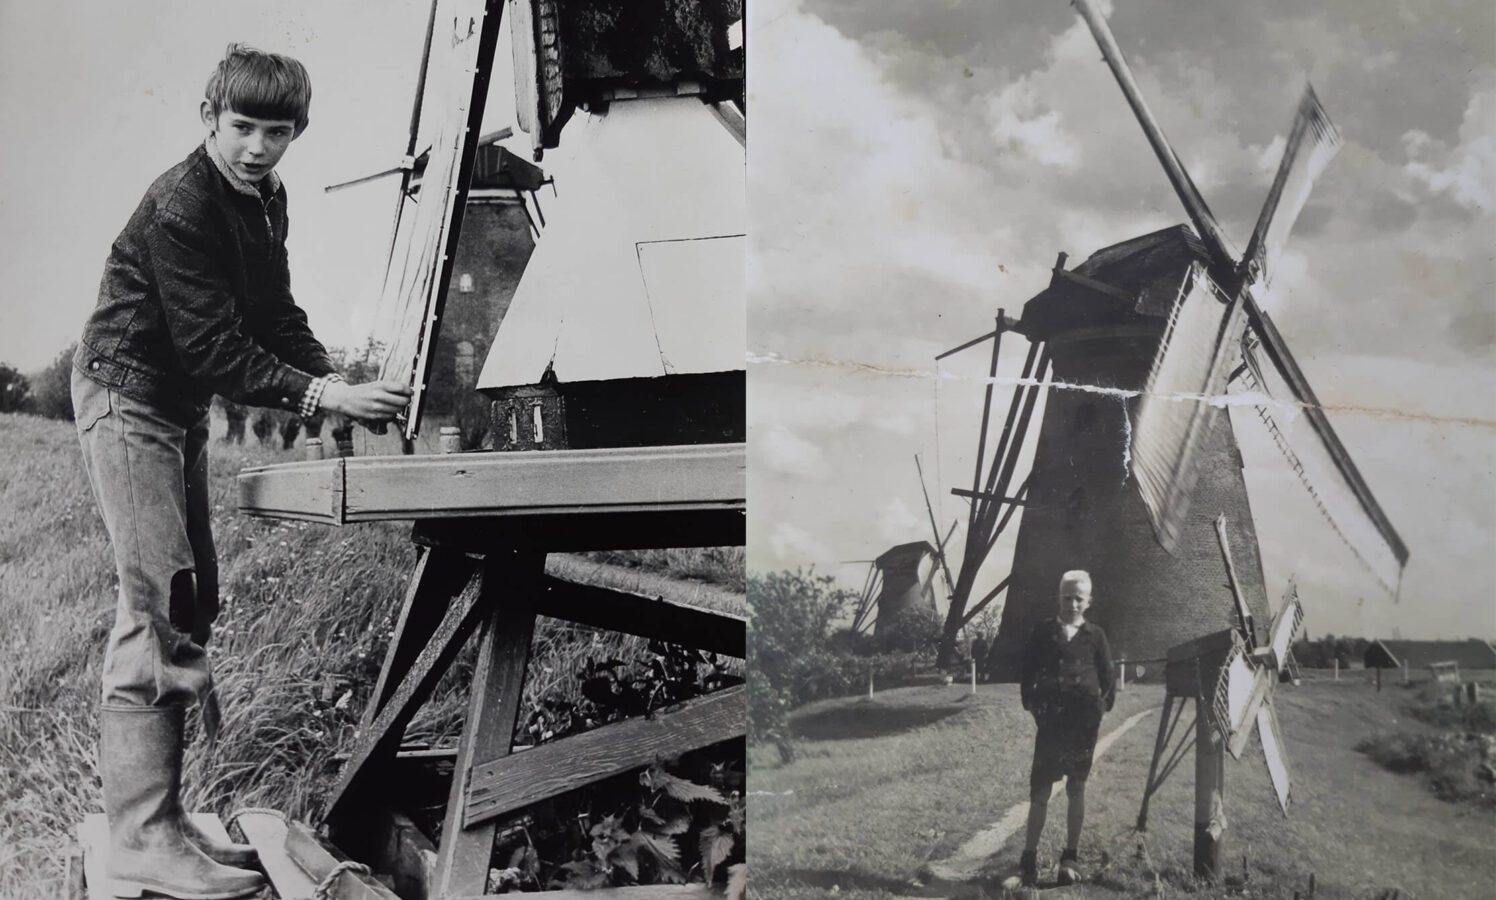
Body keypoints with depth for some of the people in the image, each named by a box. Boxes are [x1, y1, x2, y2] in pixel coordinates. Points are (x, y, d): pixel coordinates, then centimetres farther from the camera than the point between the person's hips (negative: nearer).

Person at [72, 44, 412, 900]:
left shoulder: (266, 200, 6)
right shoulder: (179, 207, -22)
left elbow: (276, 315, 8)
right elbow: (213, 347, -26)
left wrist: (338, 380, -7)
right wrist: (324, 396, -30)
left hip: (181, 407, 10)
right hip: (128, 399, -10)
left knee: (194, 601, 9)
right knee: (159, 610, -14)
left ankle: (162, 817, 17)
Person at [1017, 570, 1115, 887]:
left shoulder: (1095, 636, 5)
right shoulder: (1043, 632, 4)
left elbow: (1107, 679, 10)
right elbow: (1028, 672, 7)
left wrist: (1102, 706, 0)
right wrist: (1032, 704, 0)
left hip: (1084, 723, 1)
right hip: (1050, 721, 0)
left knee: (1076, 789, 8)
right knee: (1040, 791, -1)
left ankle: (1071, 857, 16)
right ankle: (1029, 858, 6)